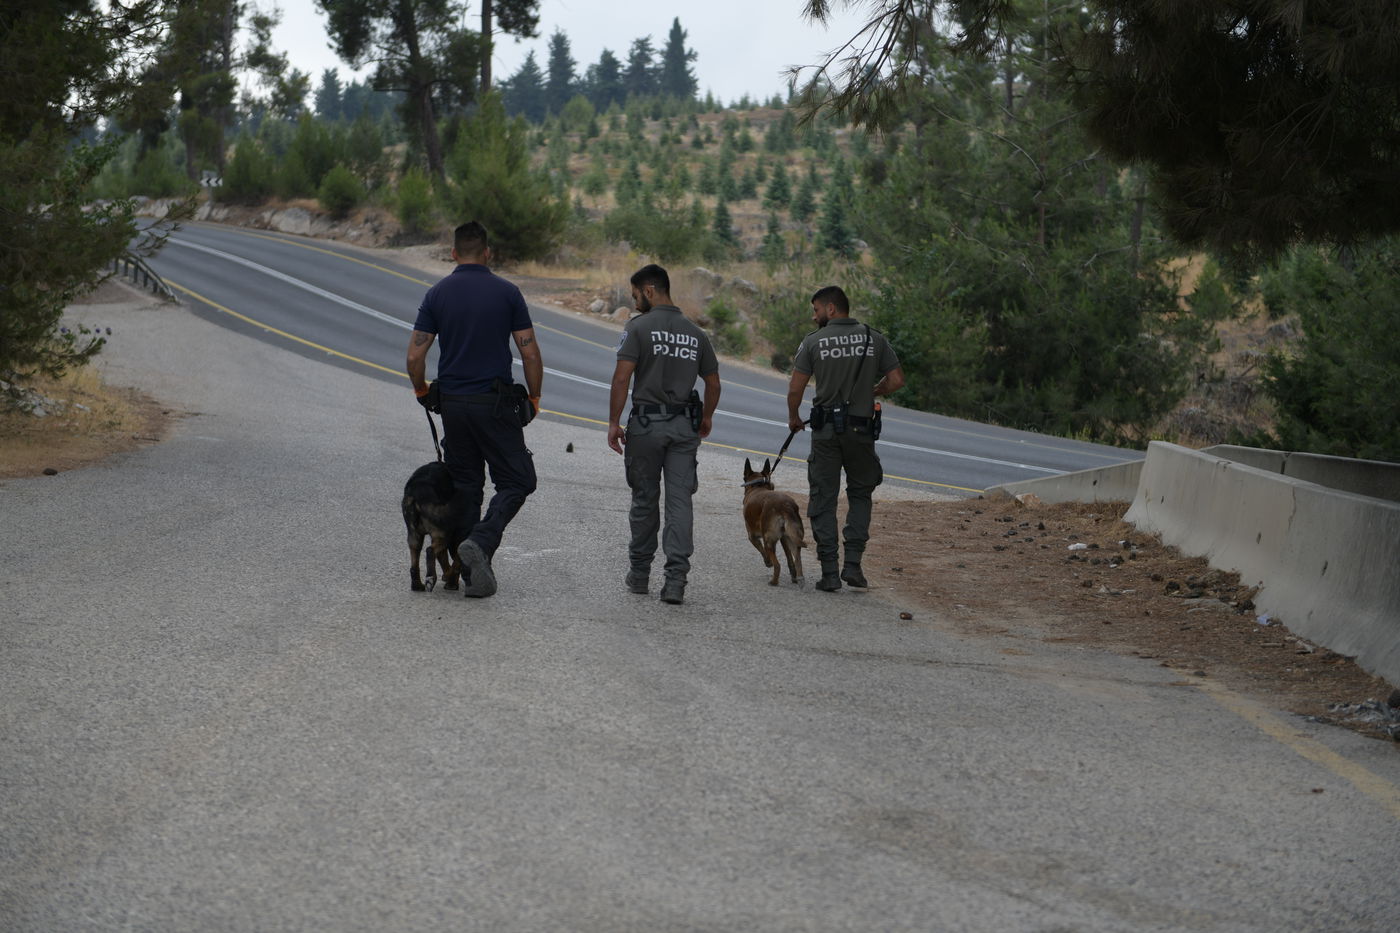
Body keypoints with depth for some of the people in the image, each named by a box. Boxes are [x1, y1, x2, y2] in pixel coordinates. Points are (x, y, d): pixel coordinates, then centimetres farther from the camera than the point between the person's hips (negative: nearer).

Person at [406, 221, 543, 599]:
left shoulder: (437, 294, 1)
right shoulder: (507, 292, -4)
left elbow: (415, 356, -2)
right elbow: (530, 353, -5)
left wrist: (422, 392, 17)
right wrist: (533, 399, 8)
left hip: (453, 404, 3)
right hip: (495, 404, -3)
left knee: (466, 487, 11)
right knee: (516, 481, 5)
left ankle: (474, 574, 11)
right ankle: (480, 542, -18)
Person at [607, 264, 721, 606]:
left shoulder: (638, 327, -6)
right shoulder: (695, 333, 9)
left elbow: (622, 377, -14)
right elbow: (713, 383, 14)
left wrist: (614, 423, -8)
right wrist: (705, 419, 29)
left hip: (646, 423, -3)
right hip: (684, 426, 3)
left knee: (644, 500, 10)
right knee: (680, 501, 0)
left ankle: (640, 574, 22)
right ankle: (675, 580, -9)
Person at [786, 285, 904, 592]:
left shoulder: (813, 341, -4)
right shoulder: (874, 338, 2)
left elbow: (795, 388, -6)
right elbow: (896, 380, 0)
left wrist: (793, 417, 13)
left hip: (826, 430, -2)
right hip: (861, 429, 2)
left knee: (823, 499, 6)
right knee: (860, 495, 18)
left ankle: (829, 572, 2)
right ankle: (853, 563, 4)